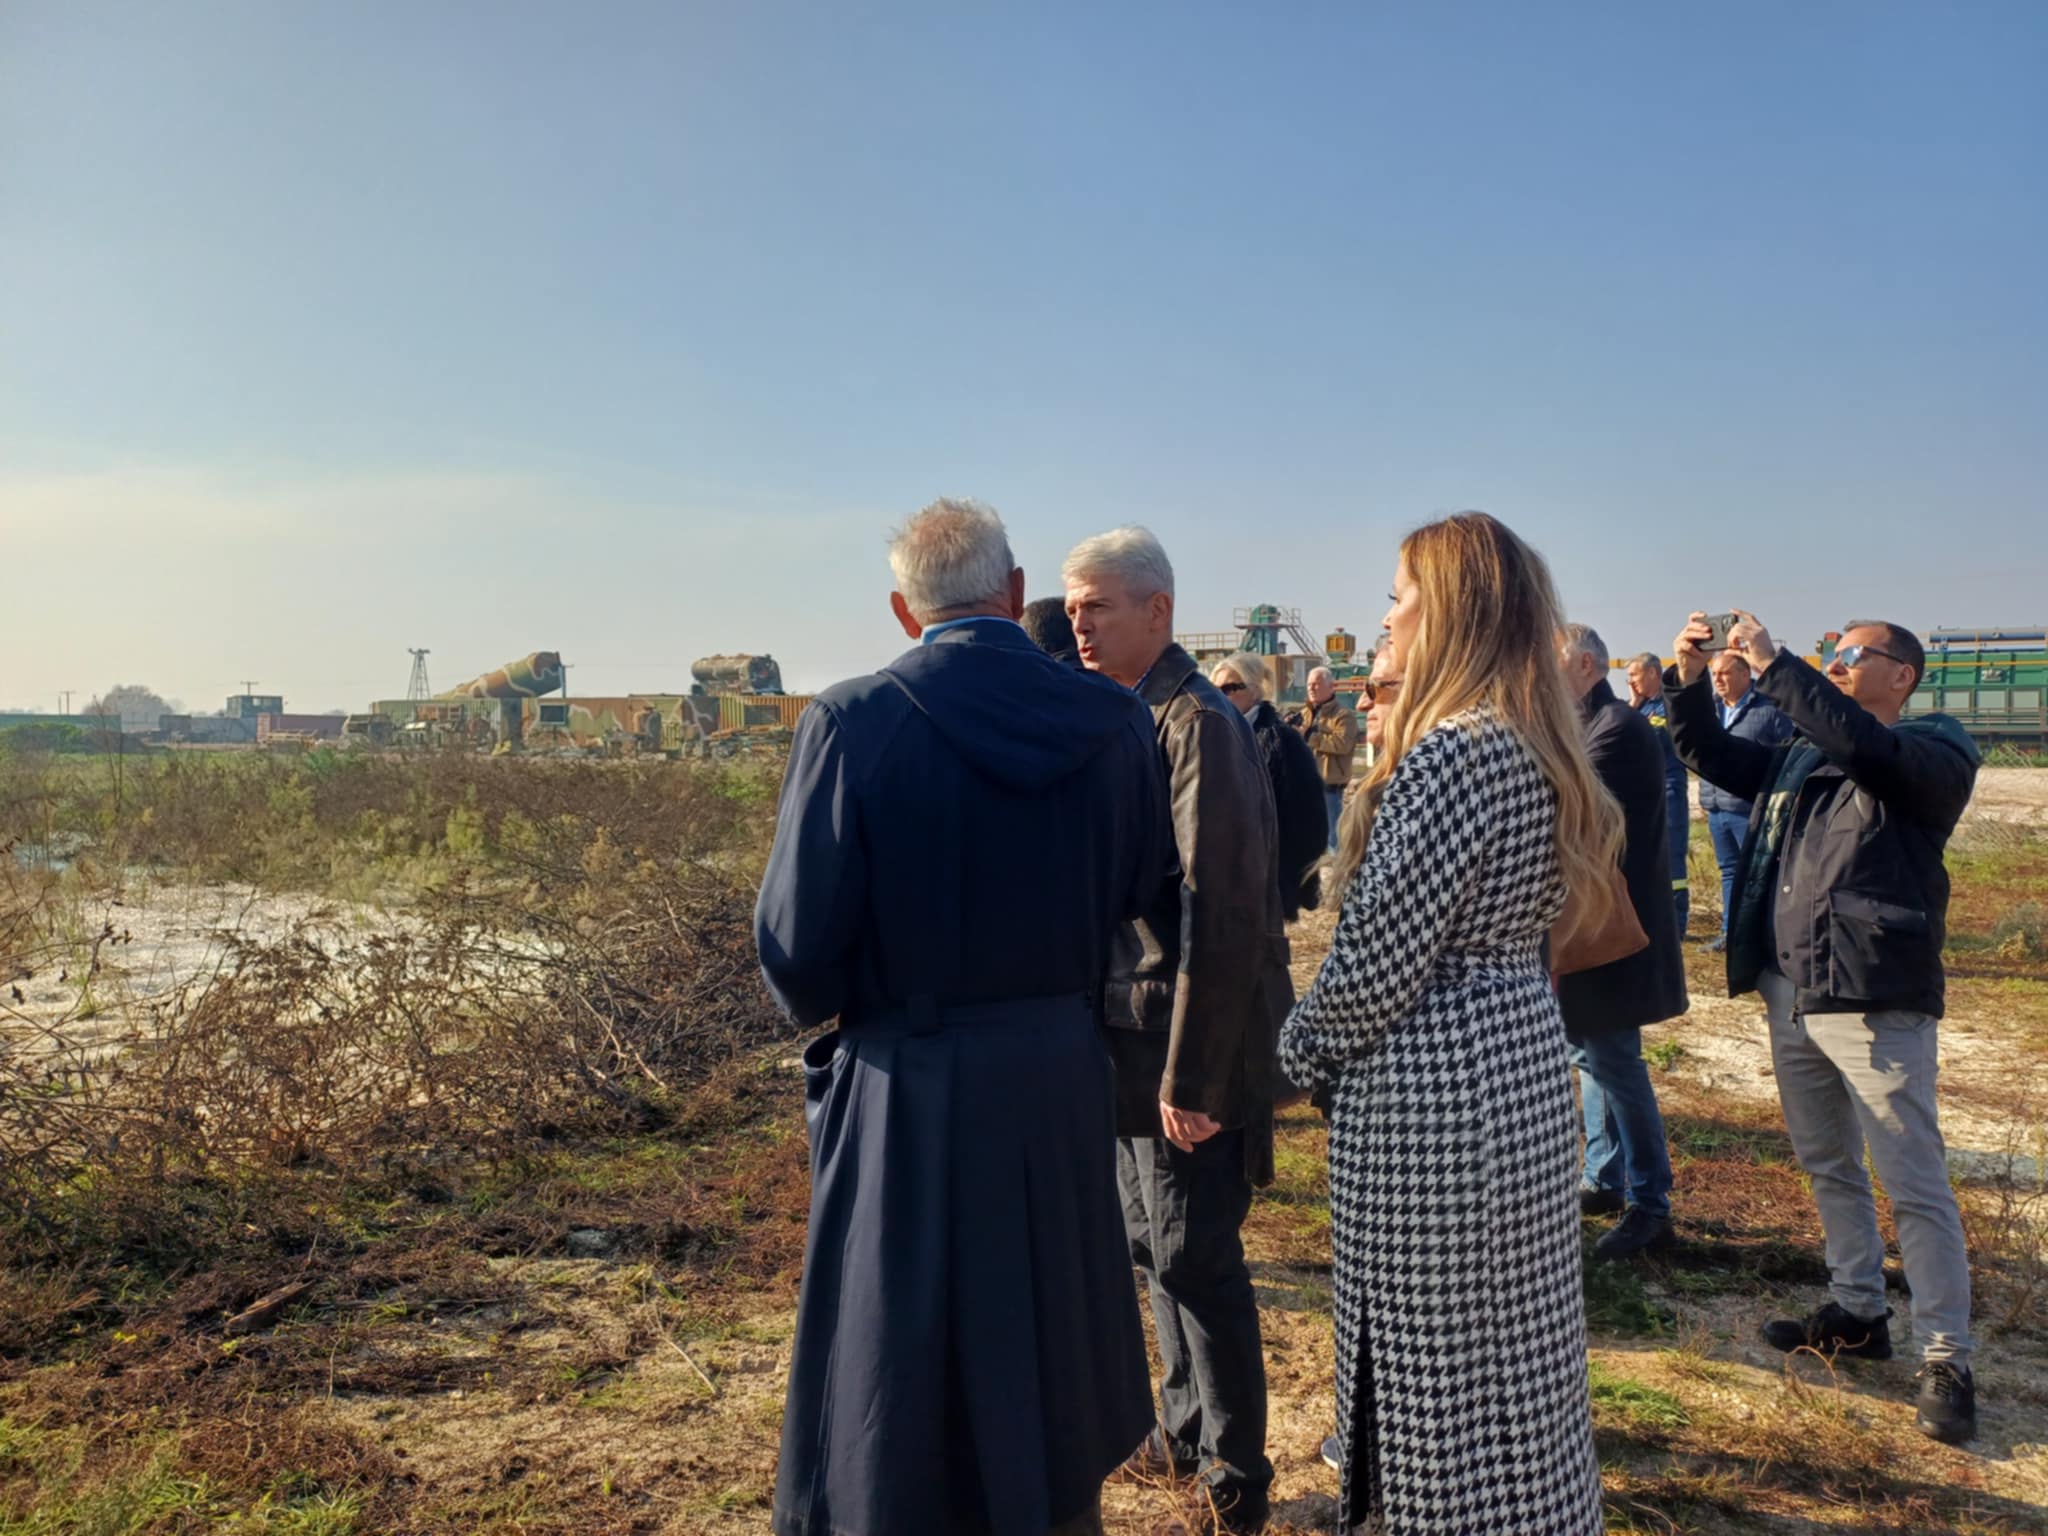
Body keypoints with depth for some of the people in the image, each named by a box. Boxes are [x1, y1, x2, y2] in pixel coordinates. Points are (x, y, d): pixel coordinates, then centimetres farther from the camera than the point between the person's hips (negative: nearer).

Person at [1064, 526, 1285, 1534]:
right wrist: (1108, 1031, 8)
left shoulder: (1197, 724, -17)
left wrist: (1193, 1077, -19)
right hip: (1128, 1032, 8)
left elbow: (1222, 914, -20)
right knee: (1152, 1247, 18)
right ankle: (1186, 1426, 37)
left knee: (1194, 1258, 4)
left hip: (1189, 1042, -8)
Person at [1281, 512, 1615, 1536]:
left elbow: (1377, 953, -20)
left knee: (1440, 1353, 6)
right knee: (1511, 1348, 22)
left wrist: (1302, 1044, -4)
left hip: (1433, 1084, -10)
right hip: (1519, 1056, 10)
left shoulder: (1453, 752, -21)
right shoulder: (1536, 747, 8)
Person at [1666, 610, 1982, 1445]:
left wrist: (1771, 665, -24)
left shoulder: (1936, 748, -6)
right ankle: (1858, 1313, 33)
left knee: (1914, 1183, -2)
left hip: (1874, 998, -8)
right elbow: (1710, 754, 13)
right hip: (1789, 992, 8)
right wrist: (1688, 680, -2)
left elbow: (1862, 745, -25)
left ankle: (1946, 1360, 7)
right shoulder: (1799, 752, 15)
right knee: (1827, 1165, 18)